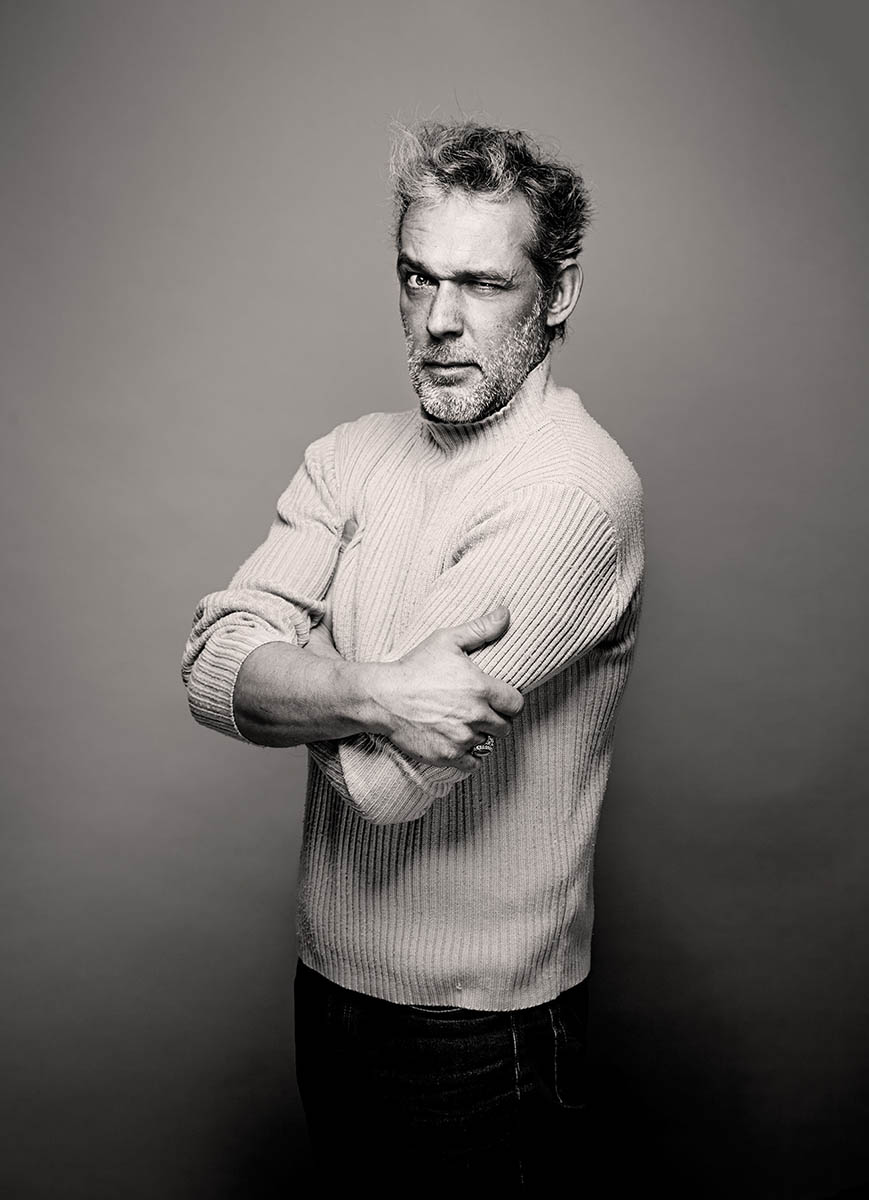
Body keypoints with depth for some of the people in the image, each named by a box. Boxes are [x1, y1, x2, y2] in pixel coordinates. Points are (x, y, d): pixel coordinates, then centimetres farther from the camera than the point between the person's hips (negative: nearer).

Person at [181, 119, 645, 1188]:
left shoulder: (576, 489, -22)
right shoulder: (351, 455, 1)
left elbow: (383, 778, -27)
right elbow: (212, 667, -12)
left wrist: (291, 681, -9)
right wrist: (370, 690, -29)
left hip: (482, 1032, -6)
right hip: (329, 982, 6)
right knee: (345, 1170, 26)